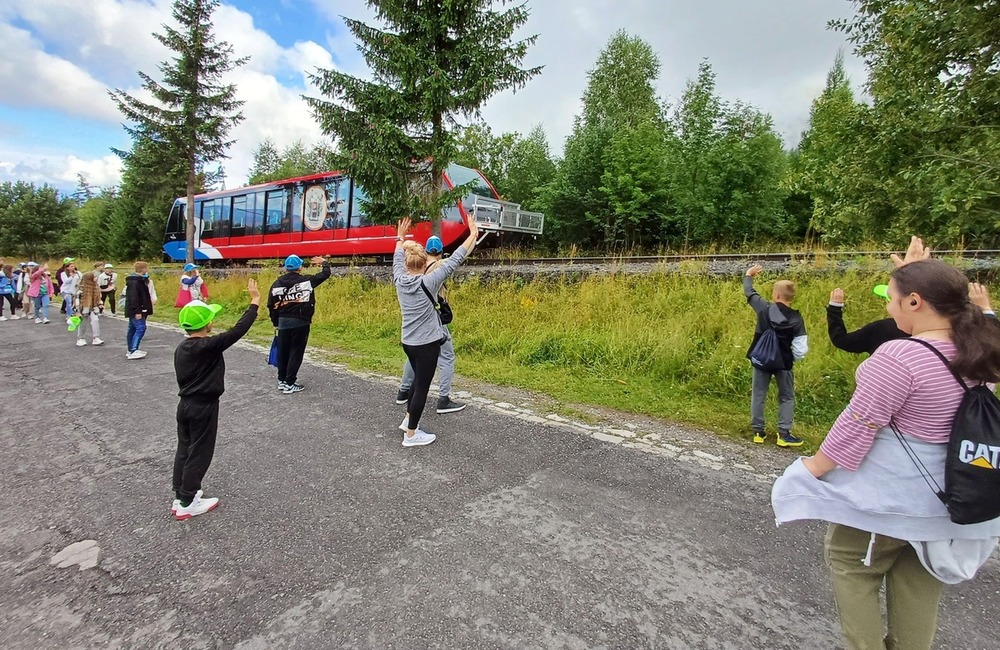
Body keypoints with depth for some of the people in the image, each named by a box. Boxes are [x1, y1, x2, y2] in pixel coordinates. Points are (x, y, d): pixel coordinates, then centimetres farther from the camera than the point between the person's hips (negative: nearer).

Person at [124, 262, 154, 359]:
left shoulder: (140, 280, 15)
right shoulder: (135, 282, -17)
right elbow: (133, 298, -22)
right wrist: (137, 311, -25)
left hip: (134, 311, 11)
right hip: (135, 311, -11)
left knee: (132, 329, 14)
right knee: (140, 328, -14)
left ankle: (131, 350, 21)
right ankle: (133, 351, -17)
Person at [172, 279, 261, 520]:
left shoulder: (181, 347, 4)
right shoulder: (209, 346, -23)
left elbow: (183, 376, 14)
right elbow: (238, 330, -27)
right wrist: (255, 302, -23)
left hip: (185, 404, 9)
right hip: (203, 407, -8)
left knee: (184, 450, 18)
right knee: (199, 454, 4)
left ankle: (179, 497, 29)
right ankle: (186, 504, 14)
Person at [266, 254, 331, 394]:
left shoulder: (277, 284, 2)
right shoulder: (307, 281, -7)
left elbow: (271, 305, 3)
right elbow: (325, 274, 3)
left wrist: (276, 322, 15)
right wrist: (324, 262, 24)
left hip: (283, 322, 4)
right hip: (300, 322, -4)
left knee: (282, 351, 15)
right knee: (296, 352, 2)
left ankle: (282, 380, 26)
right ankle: (289, 384, 3)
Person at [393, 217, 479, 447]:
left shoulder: (400, 279, -2)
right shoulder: (428, 282, -18)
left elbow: (398, 259, 18)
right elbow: (454, 260, -17)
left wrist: (400, 237, 33)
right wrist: (473, 235, -11)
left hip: (408, 342, 7)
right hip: (427, 344, -7)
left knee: (418, 380, 25)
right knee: (422, 386, 4)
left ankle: (408, 420, 37)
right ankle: (411, 434, 13)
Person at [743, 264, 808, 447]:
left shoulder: (764, 309, -10)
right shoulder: (796, 319, -12)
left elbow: (750, 293, 9)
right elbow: (800, 350, -13)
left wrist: (748, 275, 26)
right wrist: (793, 358, 10)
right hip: (783, 363, -1)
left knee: (758, 395, 11)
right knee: (787, 398, 14)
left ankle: (758, 431, 15)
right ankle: (784, 434, 11)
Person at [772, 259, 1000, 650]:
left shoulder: (900, 356, -25)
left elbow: (858, 425, -21)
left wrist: (812, 469, -12)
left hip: (892, 488, -8)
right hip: (948, 490, 8)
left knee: (849, 562, 13)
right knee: (917, 580, 20)